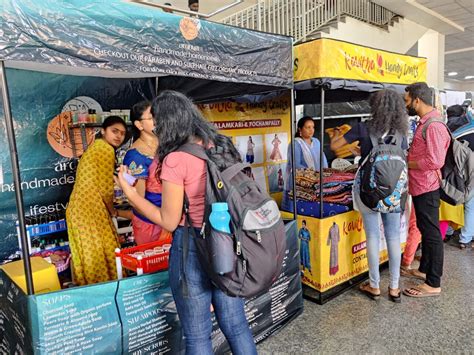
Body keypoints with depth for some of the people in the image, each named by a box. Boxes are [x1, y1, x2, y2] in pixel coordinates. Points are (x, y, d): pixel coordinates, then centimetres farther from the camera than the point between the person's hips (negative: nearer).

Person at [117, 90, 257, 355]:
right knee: (236, 324, 20)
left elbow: (169, 222, -12)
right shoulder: (223, 147, 3)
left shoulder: (175, 159, -17)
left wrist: (131, 193, -4)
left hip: (192, 248, -6)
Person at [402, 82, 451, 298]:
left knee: (431, 233, -1)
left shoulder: (434, 126, -20)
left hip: (427, 189, -10)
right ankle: (424, 269, 36)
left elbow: (435, 161, -26)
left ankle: (433, 284, 10)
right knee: (425, 230, 20)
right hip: (419, 187, 10)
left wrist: (406, 163, -16)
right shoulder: (424, 122, 12)